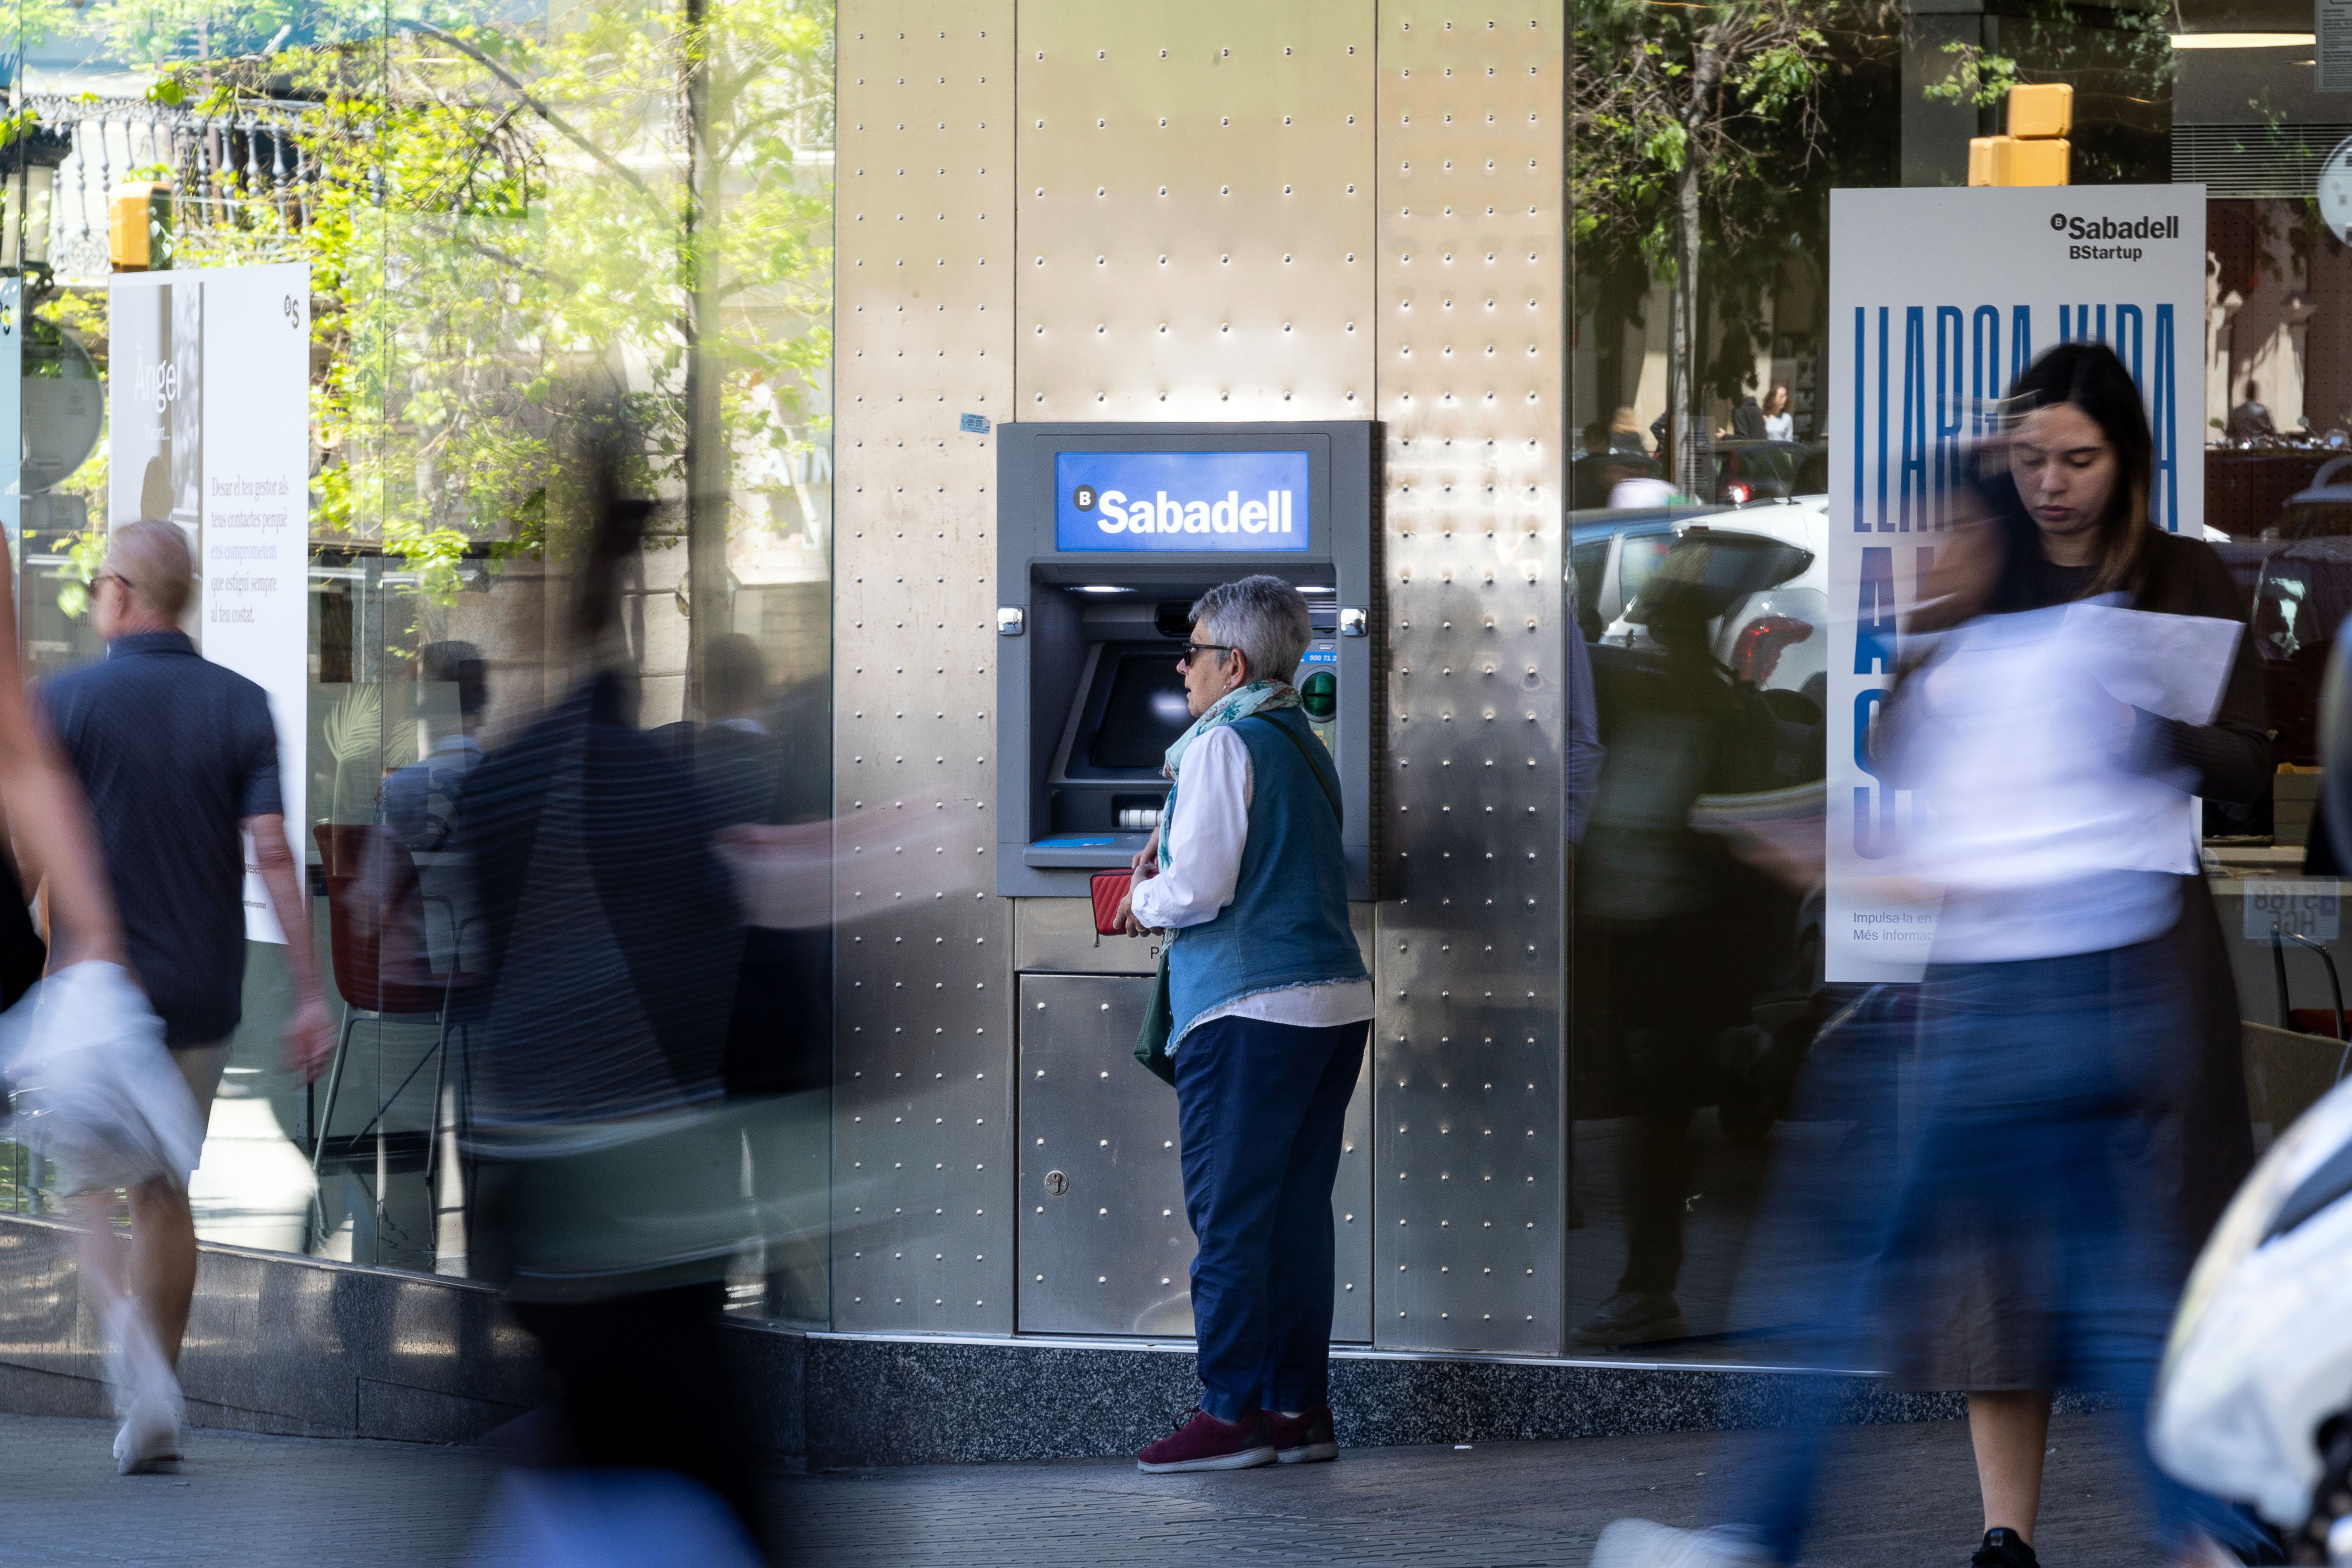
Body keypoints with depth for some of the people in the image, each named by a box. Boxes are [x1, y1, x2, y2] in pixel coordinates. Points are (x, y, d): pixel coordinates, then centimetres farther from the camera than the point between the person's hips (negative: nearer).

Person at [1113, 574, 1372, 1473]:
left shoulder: (1222, 746, -9)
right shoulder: (1306, 748, 18)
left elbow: (1197, 889, -14)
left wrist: (1143, 902, 5)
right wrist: (1175, 864, 18)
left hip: (1247, 1010, -9)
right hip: (1335, 1001, 9)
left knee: (1227, 1218, -4)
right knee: (1298, 1211, 10)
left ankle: (1233, 1413, -4)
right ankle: (1301, 1407, 11)